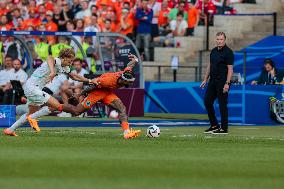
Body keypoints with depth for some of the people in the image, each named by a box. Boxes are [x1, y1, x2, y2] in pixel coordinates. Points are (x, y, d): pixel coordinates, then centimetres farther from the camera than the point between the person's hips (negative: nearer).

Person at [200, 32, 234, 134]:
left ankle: (224, 128, 3)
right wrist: (205, 79, 15)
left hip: (222, 82, -8)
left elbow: (230, 69, -14)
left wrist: (227, 83, -20)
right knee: (207, 101, 6)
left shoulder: (228, 52, -10)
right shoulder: (213, 51, 13)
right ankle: (214, 125, 15)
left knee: (222, 105, -3)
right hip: (212, 81, 8)